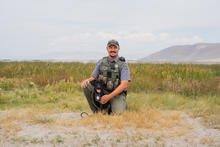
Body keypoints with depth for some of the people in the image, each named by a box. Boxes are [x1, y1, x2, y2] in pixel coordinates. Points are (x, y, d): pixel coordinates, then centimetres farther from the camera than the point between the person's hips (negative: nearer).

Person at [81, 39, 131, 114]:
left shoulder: (123, 64, -9)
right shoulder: (101, 62, 4)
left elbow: (124, 85, -18)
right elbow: (93, 78, 9)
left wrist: (109, 97, -26)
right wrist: (87, 80, -17)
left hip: (117, 94, -3)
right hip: (102, 91, 3)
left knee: (117, 112, -28)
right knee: (86, 85, -19)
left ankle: (123, 104, 9)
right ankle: (96, 111, -5)